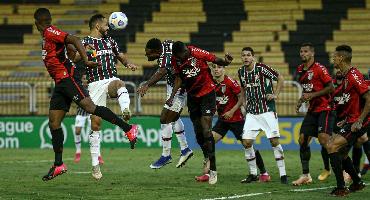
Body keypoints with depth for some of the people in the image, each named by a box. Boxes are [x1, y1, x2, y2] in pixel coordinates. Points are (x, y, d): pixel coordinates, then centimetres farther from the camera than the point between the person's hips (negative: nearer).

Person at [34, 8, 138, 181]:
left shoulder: (50, 32, -7)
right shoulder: (46, 37, 21)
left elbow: (74, 40, -18)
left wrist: (86, 61, -23)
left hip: (67, 78, -10)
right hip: (60, 83, 10)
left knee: (89, 107, -21)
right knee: (54, 123, 6)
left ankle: (128, 128, -20)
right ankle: (58, 165, 8)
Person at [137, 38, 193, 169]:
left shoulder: (165, 58, -38)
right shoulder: (166, 44, -11)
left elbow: (162, 71, -58)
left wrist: (147, 85, -72)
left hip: (178, 89, -11)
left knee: (165, 120, -7)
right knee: (174, 118, 23)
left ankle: (166, 155, 4)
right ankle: (185, 149, 34)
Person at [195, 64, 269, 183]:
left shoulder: (230, 82, -16)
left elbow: (242, 98, -14)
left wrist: (232, 111, -17)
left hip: (236, 119, -6)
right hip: (222, 119, 6)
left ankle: (264, 173, 8)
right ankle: (207, 174, -6)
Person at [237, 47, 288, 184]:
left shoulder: (261, 68, -11)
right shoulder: (241, 72, 6)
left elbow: (280, 78, -4)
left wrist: (275, 95, -11)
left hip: (267, 110, -5)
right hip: (251, 113, 5)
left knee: (274, 141, -8)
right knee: (247, 142, -3)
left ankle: (283, 174, -3)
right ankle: (253, 174, 10)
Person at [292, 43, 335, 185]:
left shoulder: (319, 69, -12)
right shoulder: (300, 70, 12)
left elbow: (331, 88, -15)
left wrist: (312, 95, -18)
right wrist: (302, 100, 10)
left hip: (325, 108, -8)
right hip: (312, 110, 8)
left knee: (323, 139, -20)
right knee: (303, 140, 0)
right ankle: (305, 175, 5)